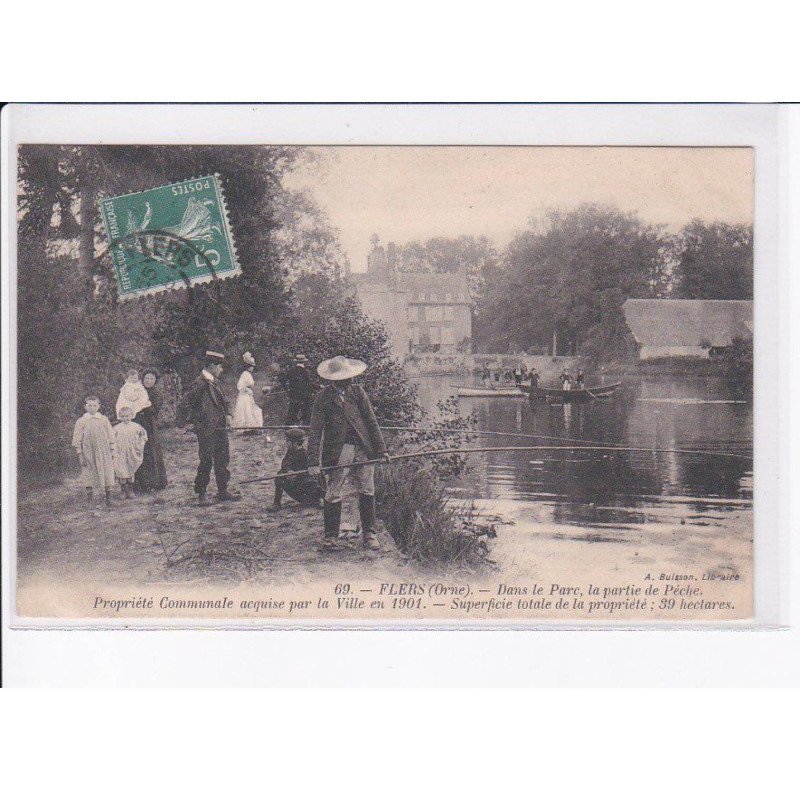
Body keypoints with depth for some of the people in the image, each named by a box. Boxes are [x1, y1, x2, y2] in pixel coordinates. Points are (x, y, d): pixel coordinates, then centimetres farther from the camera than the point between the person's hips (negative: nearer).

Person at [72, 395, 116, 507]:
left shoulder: (104, 420, 6)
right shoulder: (81, 422, 0)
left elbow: (110, 437, 10)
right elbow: (77, 440, 1)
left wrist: (112, 451, 8)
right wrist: (80, 454, -4)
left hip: (103, 452, 1)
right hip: (88, 454, -1)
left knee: (106, 473, 1)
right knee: (88, 474, 2)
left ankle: (108, 496, 10)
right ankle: (89, 495, 13)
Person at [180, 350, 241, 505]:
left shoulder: (215, 382, 12)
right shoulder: (199, 383, -15)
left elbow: (223, 401, 26)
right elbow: (185, 404, -17)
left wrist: (227, 414, 9)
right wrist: (196, 421, -15)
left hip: (220, 428, 9)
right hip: (206, 430, -9)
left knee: (223, 459, 12)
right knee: (206, 462, -3)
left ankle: (223, 492, 21)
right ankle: (201, 494, 7)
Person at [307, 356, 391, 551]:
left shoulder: (358, 391, 6)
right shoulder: (322, 398, -4)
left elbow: (371, 421, 7)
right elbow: (316, 432, -8)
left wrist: (381, 449, 1)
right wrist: (313, 463, -15)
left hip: (363, 449, 3)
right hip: (338, 451, -3)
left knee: (367, 491, 5)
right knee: (334, 495, -1)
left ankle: (368, 535, 16)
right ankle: (330, 536, 12)